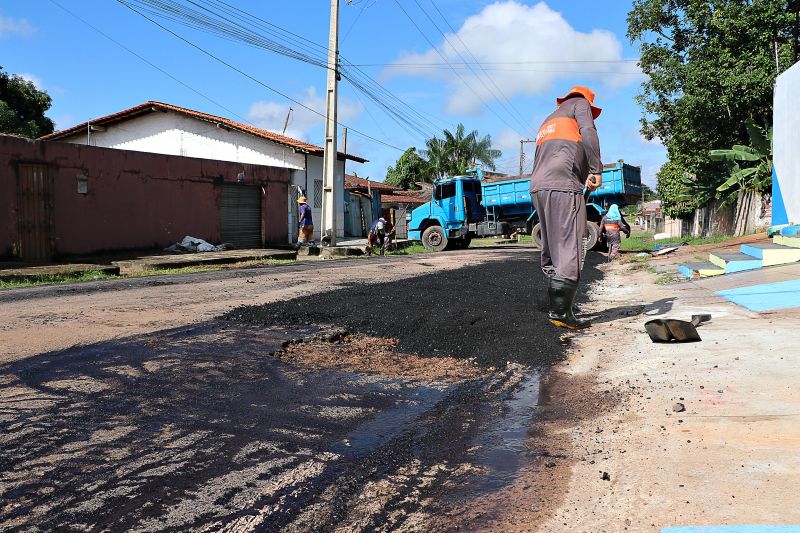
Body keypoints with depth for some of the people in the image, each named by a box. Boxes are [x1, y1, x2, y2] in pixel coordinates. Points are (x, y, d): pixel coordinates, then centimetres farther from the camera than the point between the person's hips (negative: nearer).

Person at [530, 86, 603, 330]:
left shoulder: (548, 120, 35)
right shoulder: (580, 104, 16)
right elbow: (588, 132, -6)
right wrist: (596, 170, -12)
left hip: (538, 187, 8)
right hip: (563, 186, -8)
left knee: (552, 251, 8)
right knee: (570, 251, -12)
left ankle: (555, 309, 7)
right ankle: (561, 312, -18)